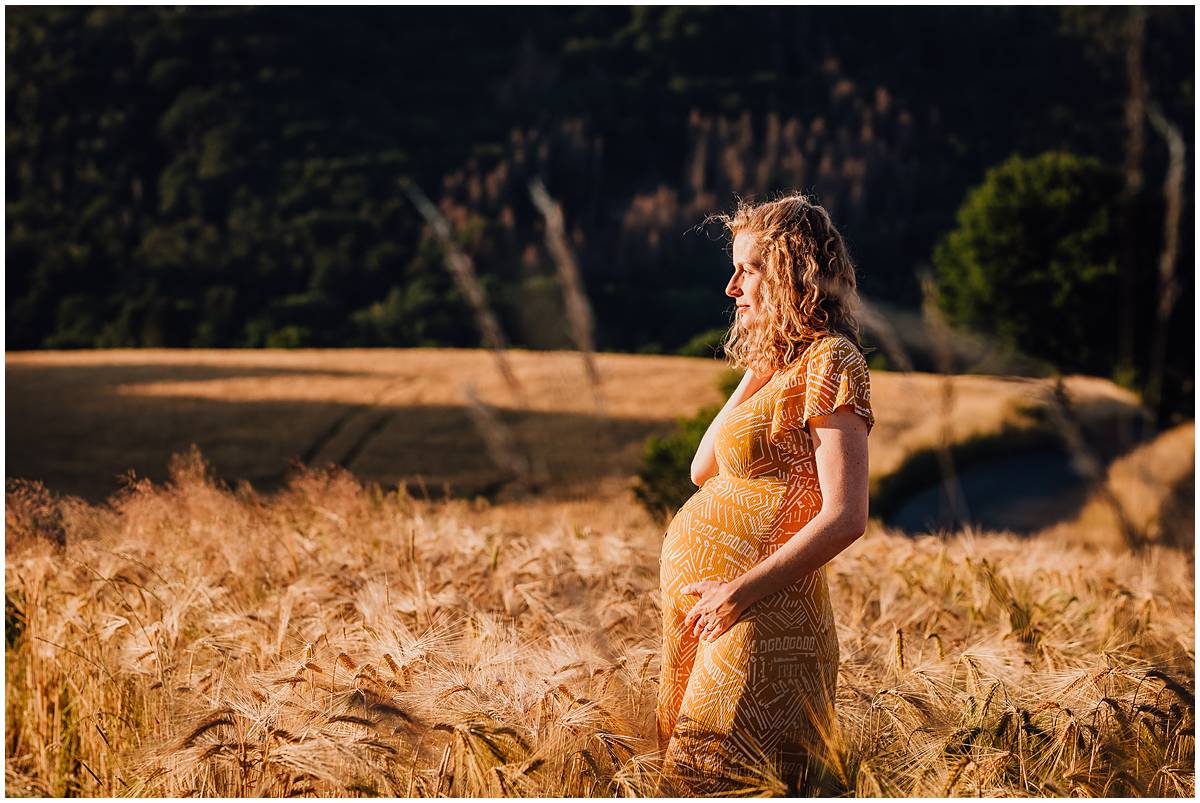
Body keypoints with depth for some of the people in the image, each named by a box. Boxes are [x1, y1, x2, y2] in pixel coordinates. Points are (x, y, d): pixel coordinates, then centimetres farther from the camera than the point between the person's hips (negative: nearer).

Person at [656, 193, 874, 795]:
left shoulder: (830, 362, -13)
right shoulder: (775, 358, 15)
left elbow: (845, 518, -21)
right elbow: (703, 470, 11)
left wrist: (739, 593, -19)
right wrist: (756, 371, 6)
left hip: (759, 609, -9)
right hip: (695, 595, 10)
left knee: (723, 776, -9)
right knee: (689, 764, 13)